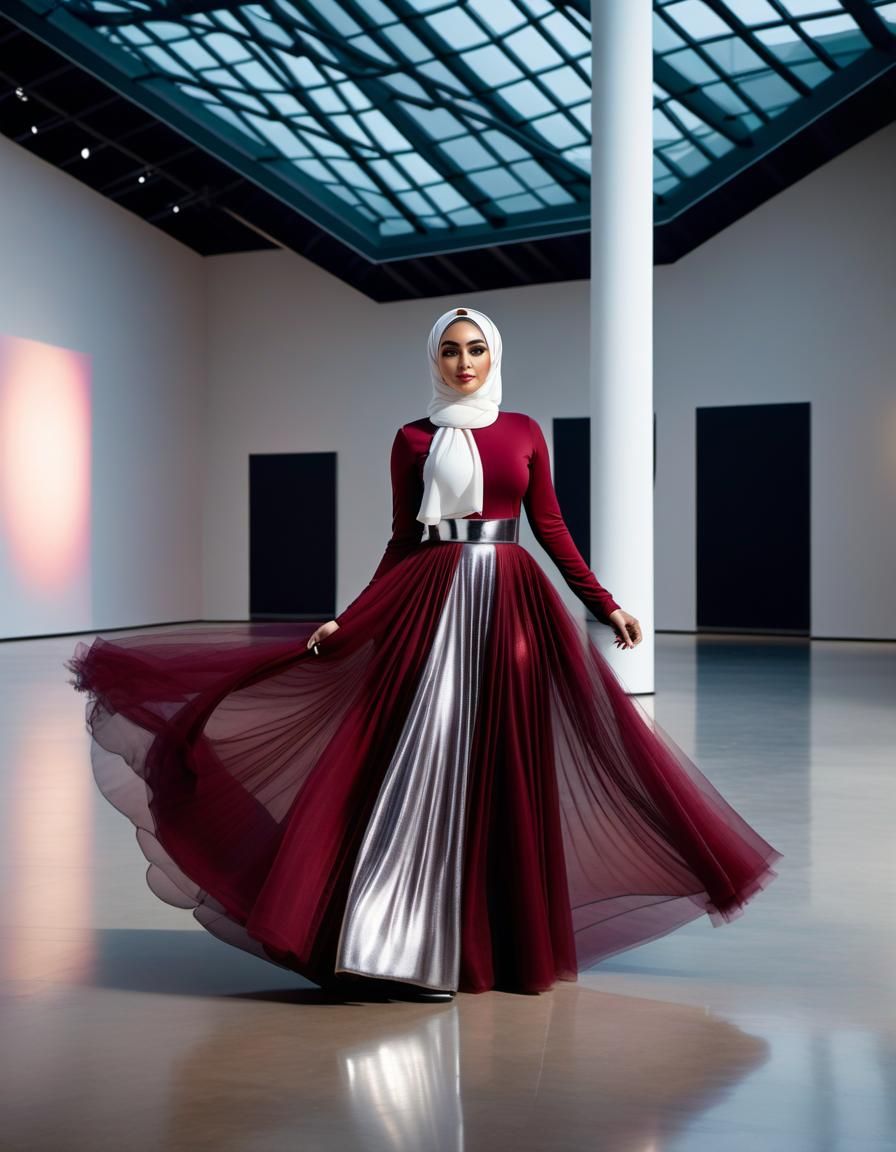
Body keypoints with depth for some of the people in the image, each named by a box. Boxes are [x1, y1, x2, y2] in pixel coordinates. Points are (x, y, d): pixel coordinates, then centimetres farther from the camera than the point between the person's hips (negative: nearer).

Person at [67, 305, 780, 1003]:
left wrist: (606, 604, 8)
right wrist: (348, 621, 1)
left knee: (503, 769, 3)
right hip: (431, 602, -2)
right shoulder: (415, 439, 7)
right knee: (425, 763, -8)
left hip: (510, 603, 2)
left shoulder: (524, 433, 11)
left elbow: (551, 529, 12)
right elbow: (402, 541, 7)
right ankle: (407, 949, -6)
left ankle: (505, 940, 14)